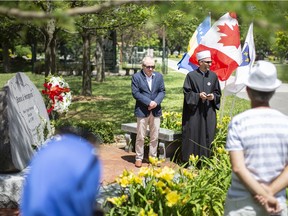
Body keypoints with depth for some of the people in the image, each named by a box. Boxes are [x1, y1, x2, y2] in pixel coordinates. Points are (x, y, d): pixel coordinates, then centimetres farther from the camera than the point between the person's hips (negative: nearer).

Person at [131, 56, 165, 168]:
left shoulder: (159, 76, 7)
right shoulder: (136, 77, -5)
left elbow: (162, 91, 4)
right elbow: (135, 93, -11)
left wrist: (156, 102, -14)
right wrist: (149, 102, -18)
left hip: (156, 110, 4)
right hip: (142, 111, -4)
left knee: (155, 136, 9)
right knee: (140, 136, 2)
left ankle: (153, 157, 21)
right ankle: (139, 158, 13)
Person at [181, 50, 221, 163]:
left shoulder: (213, 76, 6)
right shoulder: (191, 75, -4)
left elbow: (218, 92, 13)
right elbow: (186, 92, -3)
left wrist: (213, 96, -8)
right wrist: (198, 95, -17)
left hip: (209, 112, 3)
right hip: (194, 111, -3)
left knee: (208, 135, 4)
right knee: (193, 134, -1)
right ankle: (190, 160, 9)